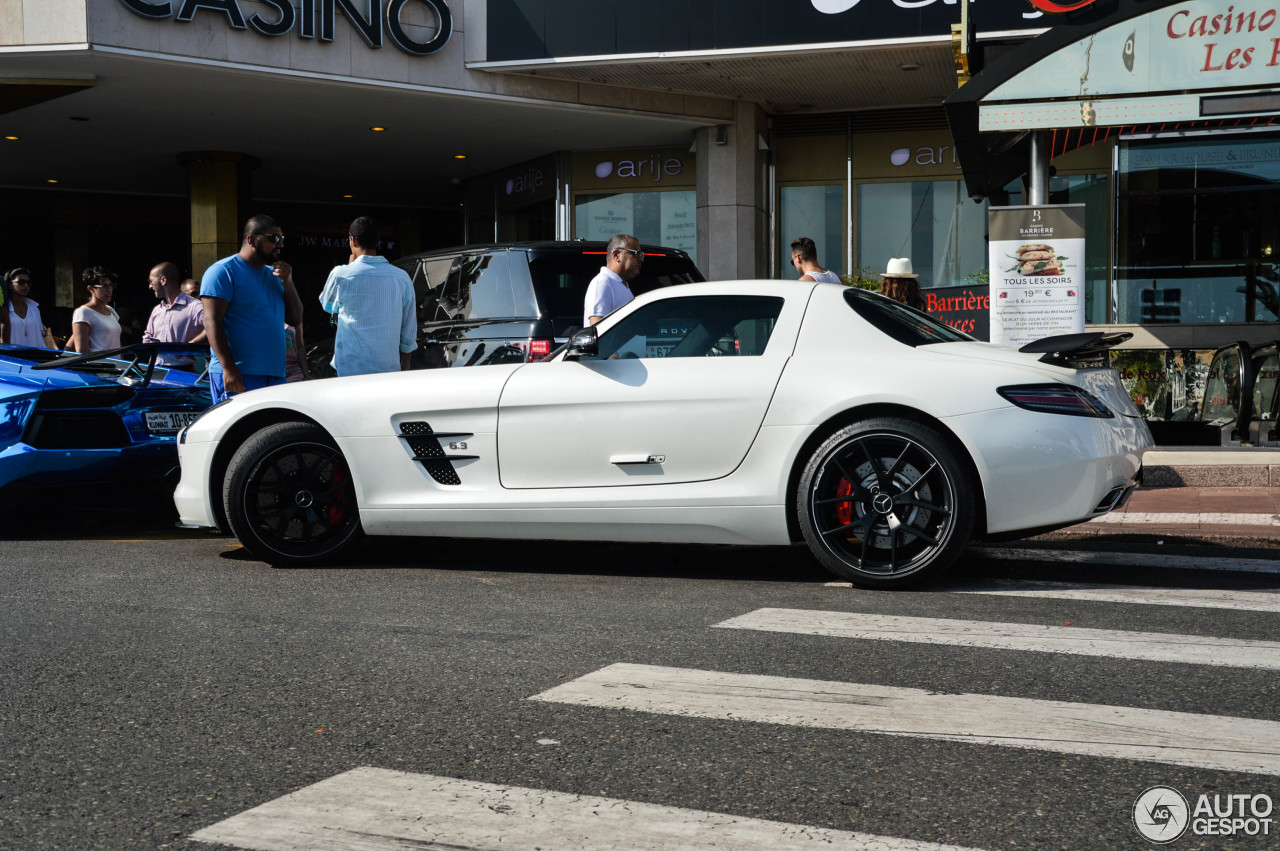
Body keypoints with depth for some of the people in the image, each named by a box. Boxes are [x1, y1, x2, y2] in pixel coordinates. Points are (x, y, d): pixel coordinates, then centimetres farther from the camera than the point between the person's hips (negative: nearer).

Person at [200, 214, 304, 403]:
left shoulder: (274, 274, 20)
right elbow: (212, 321, -12)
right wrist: (228, 368, -22)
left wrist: (288, 283, 3)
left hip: (275, 375, 8)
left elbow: (295, 319, 19)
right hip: (237, 377, -8)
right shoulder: (223, 271, -4)